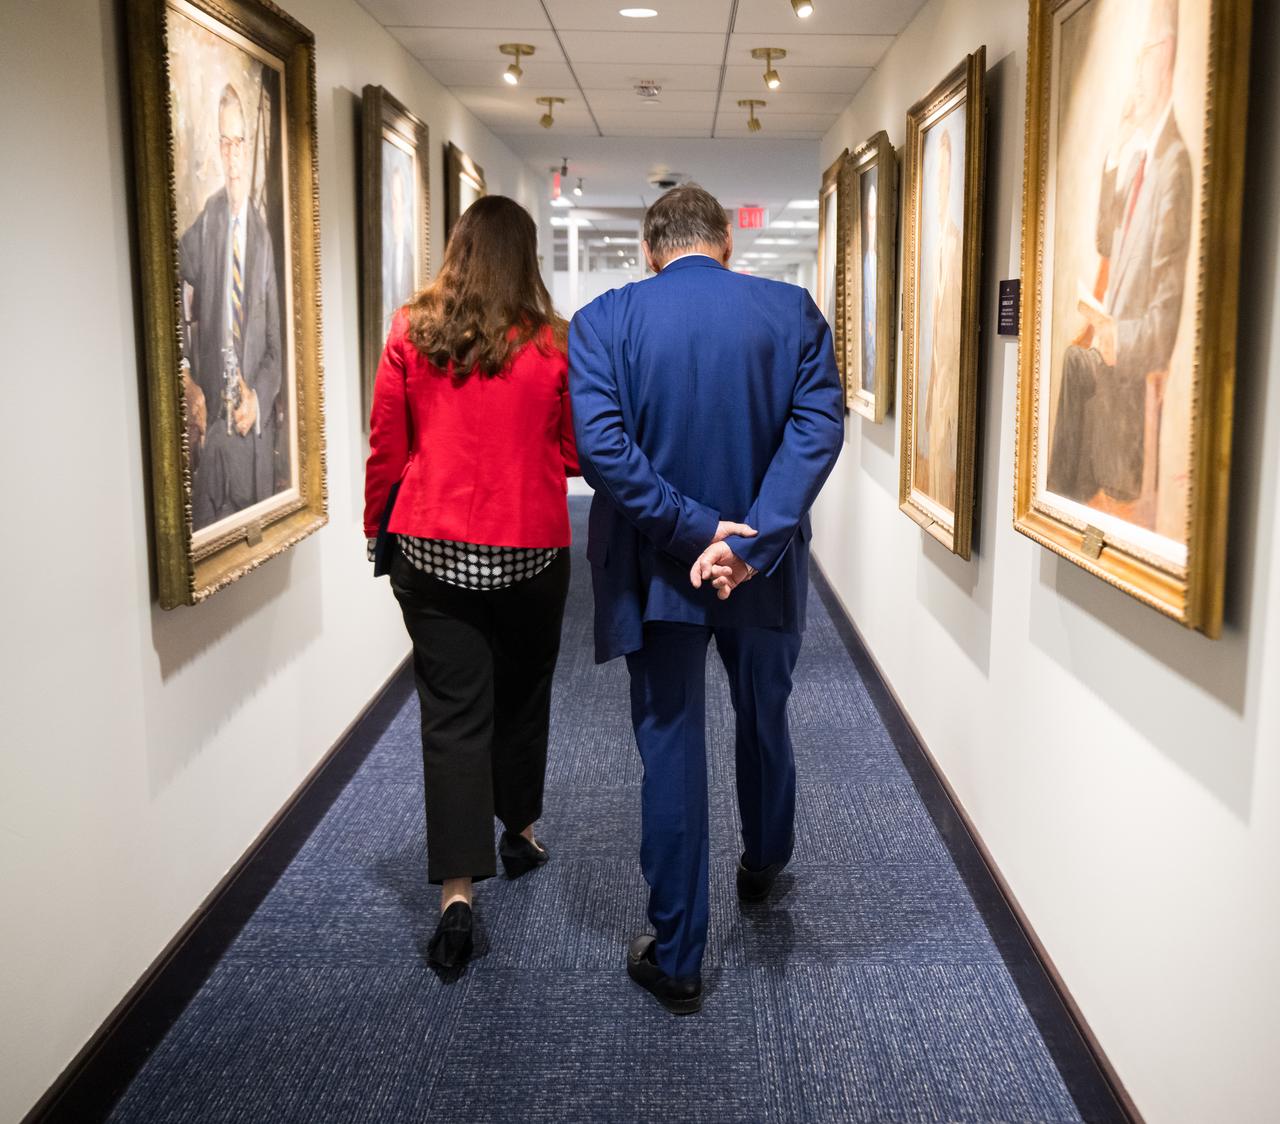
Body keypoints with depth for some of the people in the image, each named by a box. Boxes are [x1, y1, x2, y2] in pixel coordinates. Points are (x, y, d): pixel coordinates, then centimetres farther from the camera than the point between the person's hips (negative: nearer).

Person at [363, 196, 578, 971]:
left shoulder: (410, 334, -3)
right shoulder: (552, 345, -6)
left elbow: (387, 450, 1)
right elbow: (574, 455, 2)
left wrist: (378, 528, 13)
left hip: (433, 550, 0)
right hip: (530, 551, 0)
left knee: (453, 713, 2)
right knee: (522, 696, 20)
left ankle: (458, 891, -5)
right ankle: (519, 833, 37)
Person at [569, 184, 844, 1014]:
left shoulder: (604, 320, -6)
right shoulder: (793, 311, -3)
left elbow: (602, 444, -18)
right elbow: (817, 429, -14)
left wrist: (694, 532, -17)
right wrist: (749, 544, -21)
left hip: (658, 570, -1)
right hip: (765, 569, 2)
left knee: (671, 752, 8)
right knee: (765, 724, 24)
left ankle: (677, 959, 16)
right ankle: (763, 866, 50)